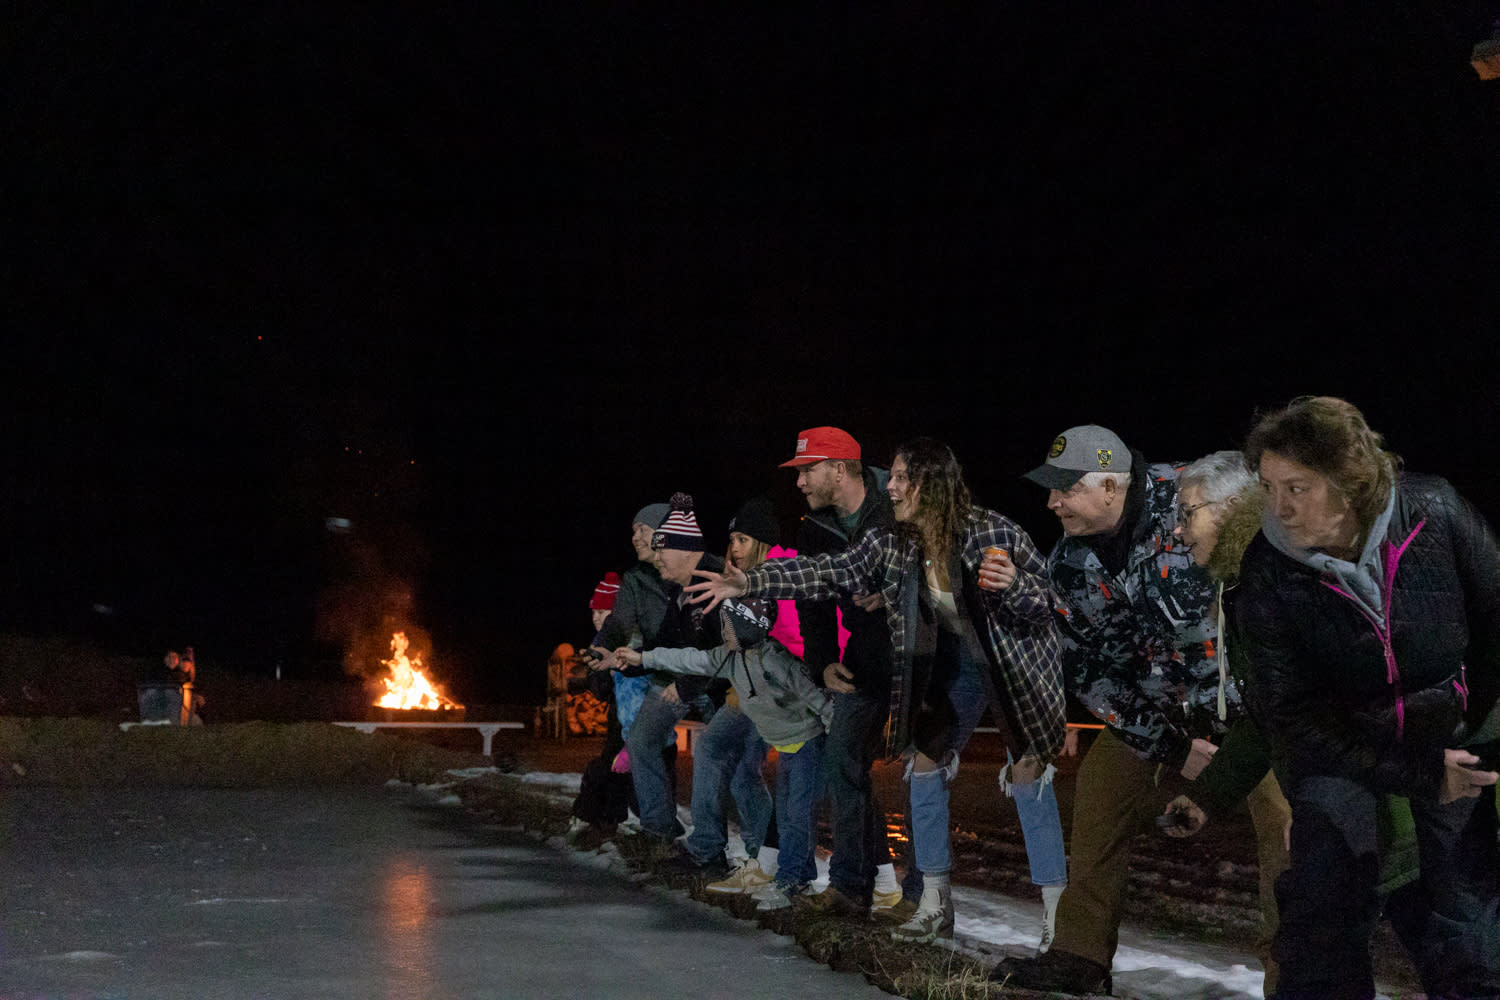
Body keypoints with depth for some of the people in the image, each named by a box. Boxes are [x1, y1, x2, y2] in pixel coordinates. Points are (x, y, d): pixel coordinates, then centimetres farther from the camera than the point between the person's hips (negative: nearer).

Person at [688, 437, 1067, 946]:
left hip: (1013, 666, -6)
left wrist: (1013, 586, -39)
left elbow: (1051, 603, -17)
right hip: (951, 669, 6)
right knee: (923, 768, 7)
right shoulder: (889, 546, -9)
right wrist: (748, 583, -19)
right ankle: (935, 907, 18)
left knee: (1030, 778, -10)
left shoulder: (995, 533, -23)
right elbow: (825, 572, -11)